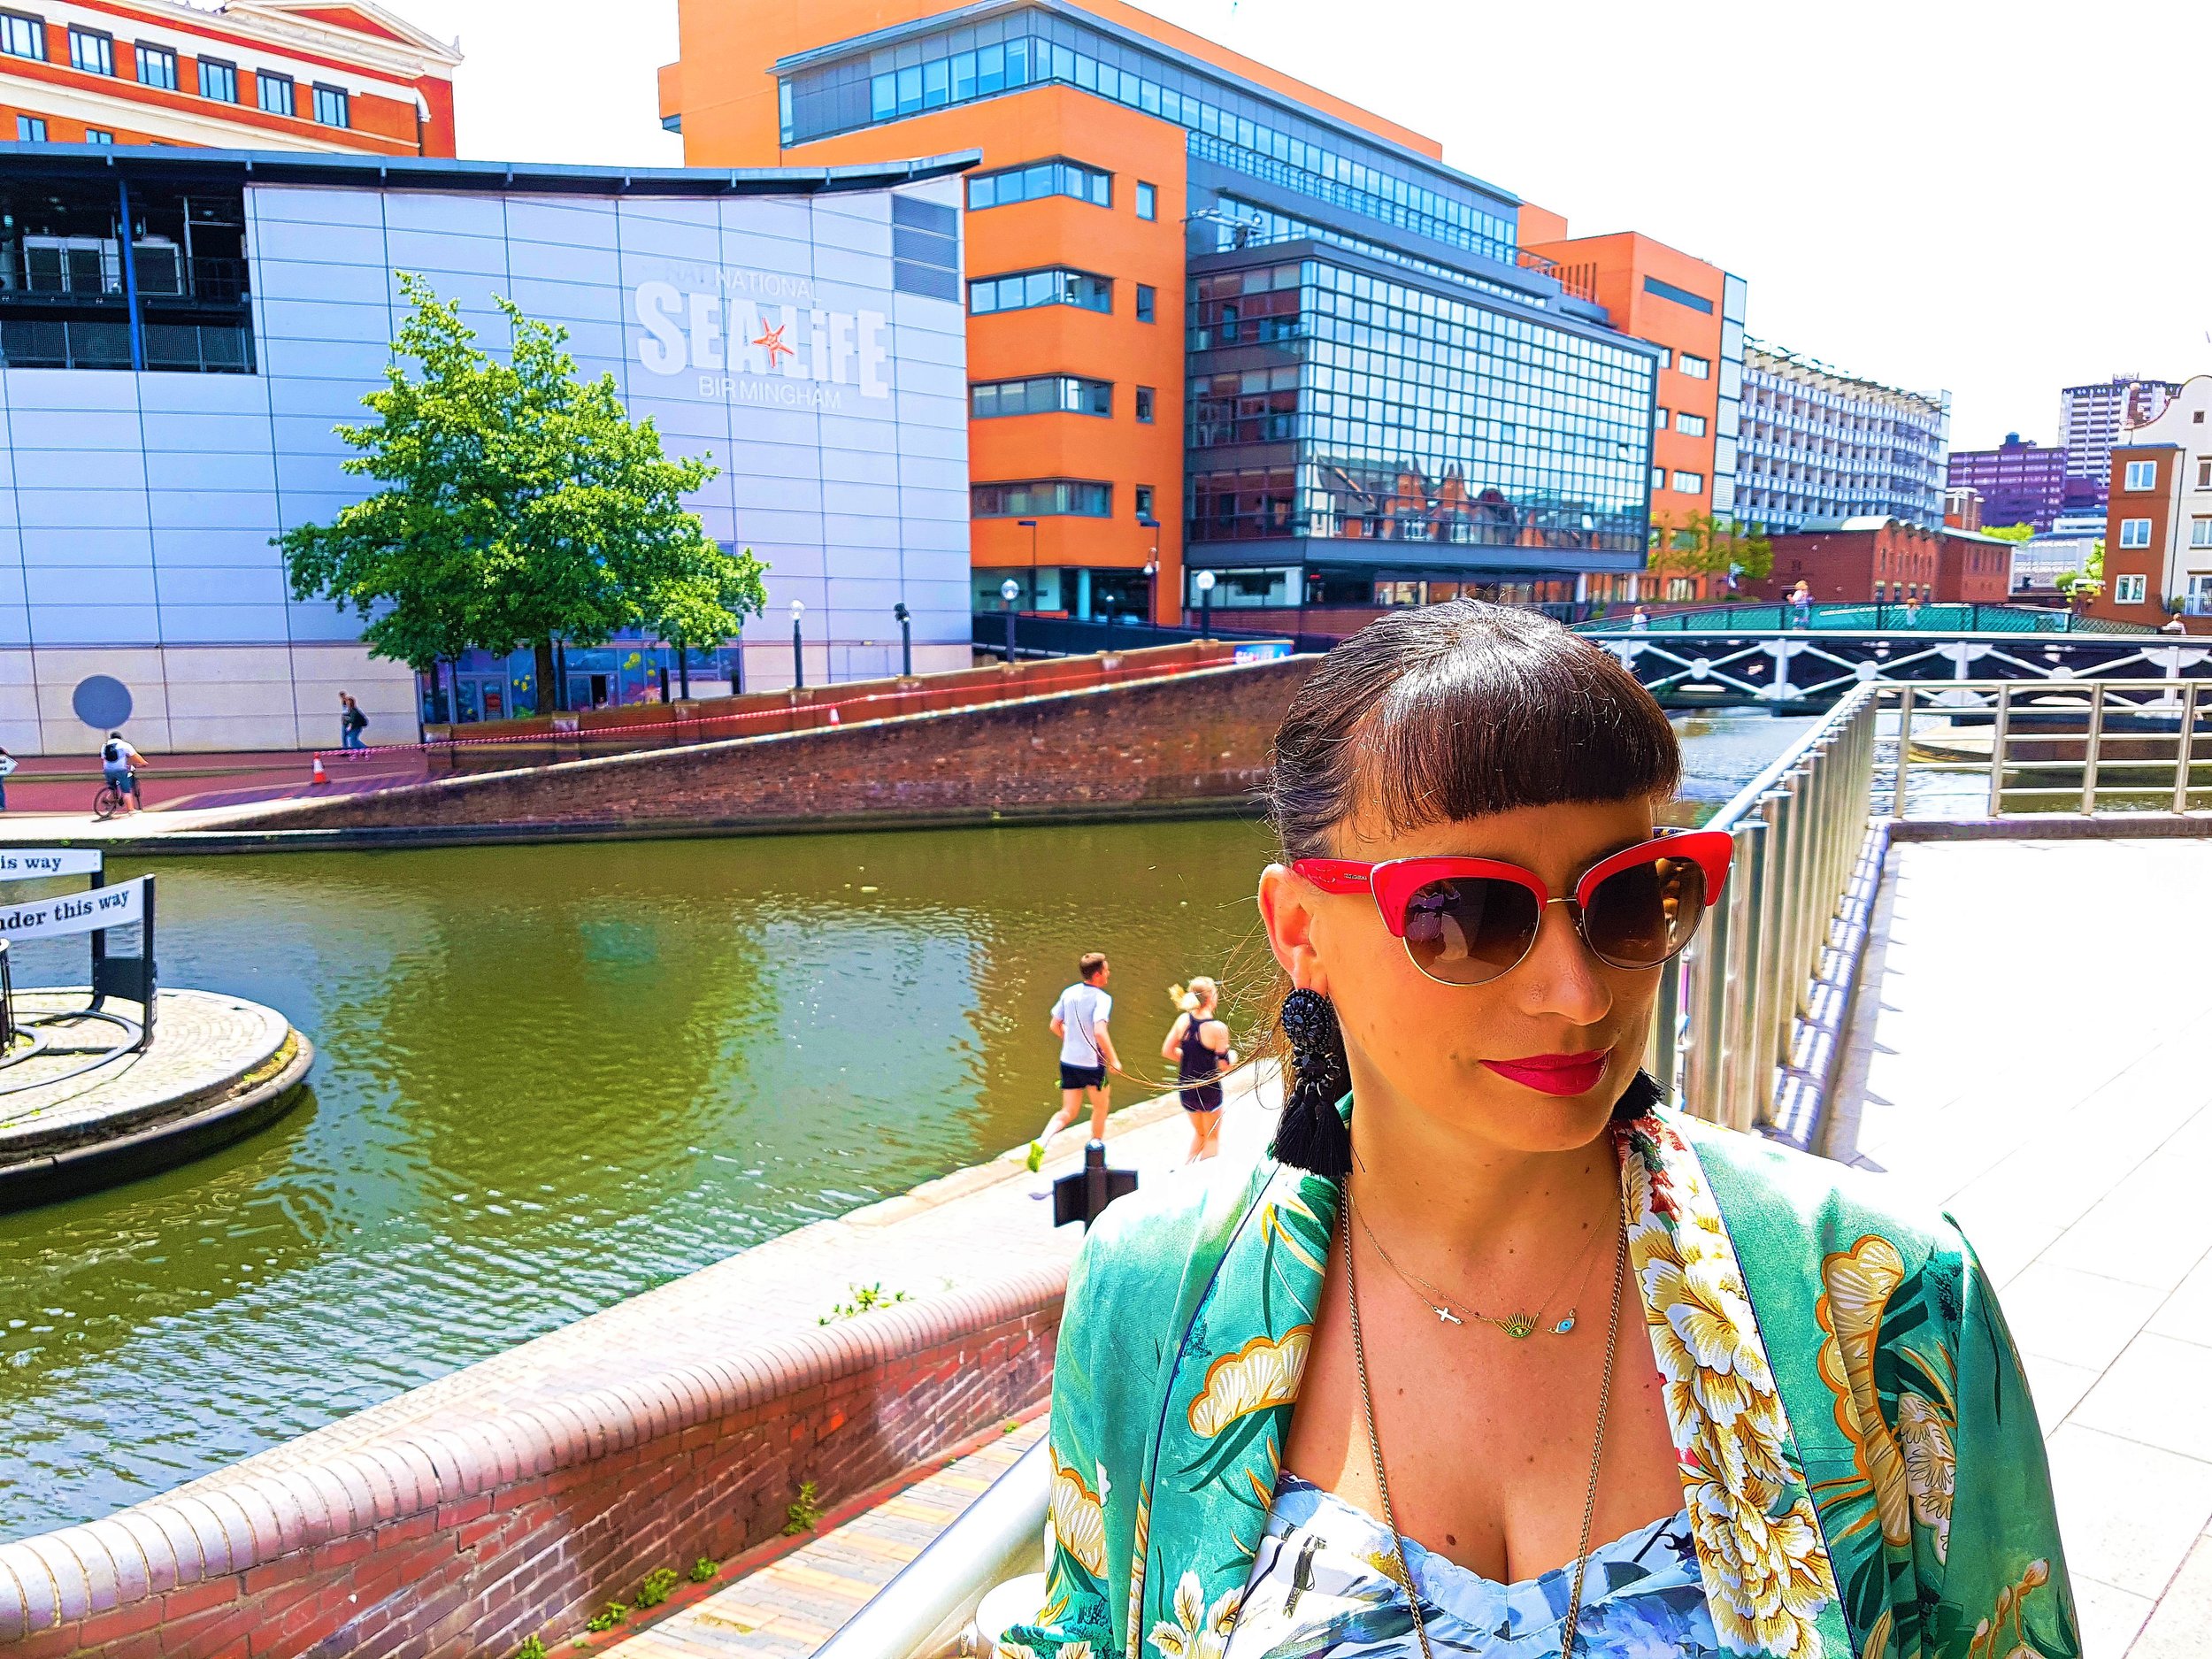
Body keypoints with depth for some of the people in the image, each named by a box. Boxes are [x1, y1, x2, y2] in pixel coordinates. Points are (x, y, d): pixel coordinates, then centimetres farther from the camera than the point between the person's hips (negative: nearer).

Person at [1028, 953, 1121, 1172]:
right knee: (1100, 1107, 21)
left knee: (1068, 1112, 11)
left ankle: (1041, 1142, -13)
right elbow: (1099, 1032, -29)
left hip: (1068, 1060, 5)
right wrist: (1114, 1060, -19)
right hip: (1092, 1062, -5)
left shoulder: (1069, 993, 3)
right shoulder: (1102, 998, -17)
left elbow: (1055, 1026, 9)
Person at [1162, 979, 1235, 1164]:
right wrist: (1232, 1056, 5)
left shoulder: (1183, 1020, -6)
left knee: (1199, 1132, 28)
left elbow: (1167, 1051, 2)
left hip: (1186, 1086, 5)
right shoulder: (1218, 1028, -21)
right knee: (1212, 1137, 16)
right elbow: (1224, 1066, -16)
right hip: (1209, 1088, -5)